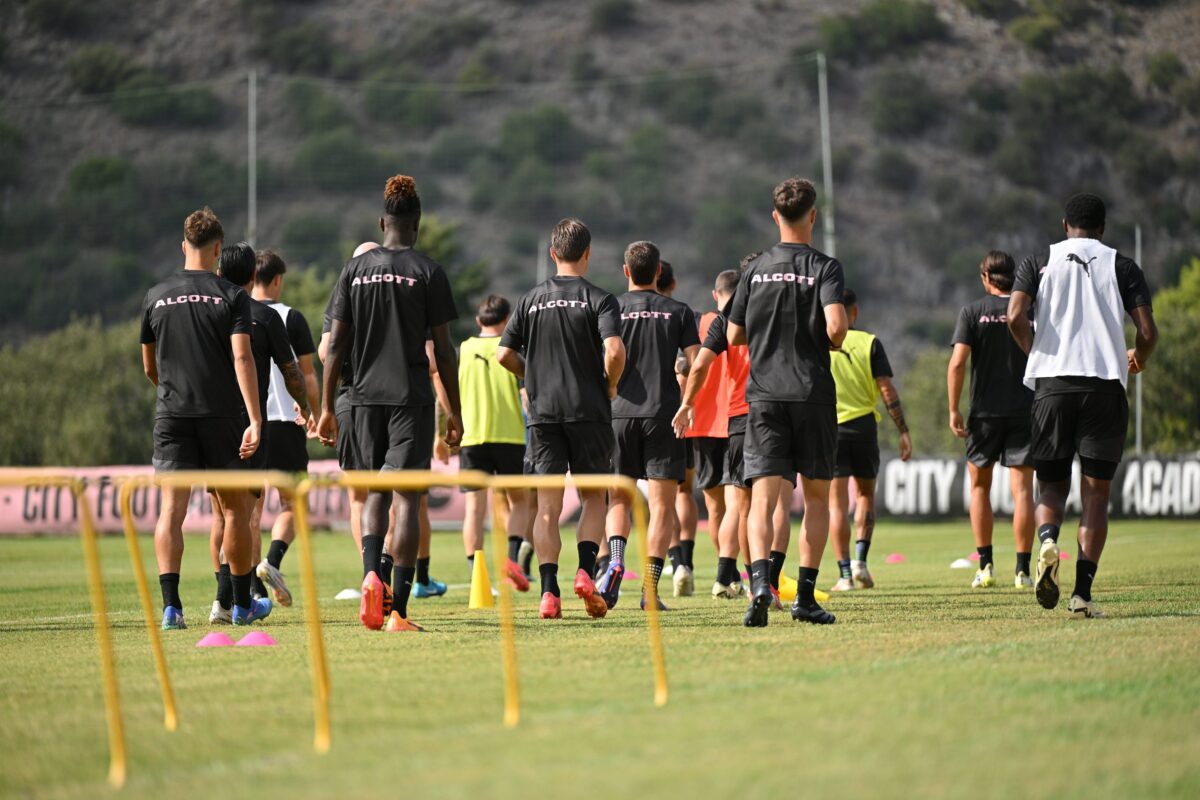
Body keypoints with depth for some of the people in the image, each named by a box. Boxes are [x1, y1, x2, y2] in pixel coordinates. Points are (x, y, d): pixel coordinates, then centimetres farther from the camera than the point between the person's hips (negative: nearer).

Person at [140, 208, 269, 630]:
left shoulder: (156, 297, 6)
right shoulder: (231, 296, -3)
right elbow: (242, 358, -14)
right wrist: (255, 420, -17)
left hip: (171, 415, 2)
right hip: (222, 416, -2)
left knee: (171, 510, -4)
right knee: (235, 509, 12)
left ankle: (170, 606, -18)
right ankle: (242, 604, 22)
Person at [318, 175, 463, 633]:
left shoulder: (355, 270, 6)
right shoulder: (428, 273, -2)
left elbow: (336, 344, 4)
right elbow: (443, 349, -4)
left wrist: (327, 407, 9)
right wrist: (455, 411, 3)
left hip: (365, 397, 3)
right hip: (412, 399, -3)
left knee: (376, 492, 16)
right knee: (407, 498, -2)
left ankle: (371, 574, -10)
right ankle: (398, 610, -8)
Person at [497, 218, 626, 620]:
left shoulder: (532, 300, 7)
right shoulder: (599, 299, -4)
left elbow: (504, 354, 3)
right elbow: (614, 350, -18)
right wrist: (609, 386, 0)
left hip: (543, 411, 2)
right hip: (588, 412, -2)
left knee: (548, 505, 2)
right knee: (593, 497, 12)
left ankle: (549, 591, -7)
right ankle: (585, 572, -6)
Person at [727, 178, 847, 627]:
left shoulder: (756, 270, 6)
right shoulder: (824, 267, -4)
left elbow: (734, 336, 9)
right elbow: (835, 326, -18)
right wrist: (834, 342, 4)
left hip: (764, 395, 2)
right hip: (813, 395, -2)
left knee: (762, 498, -4)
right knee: (817, 495, 11)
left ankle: (760, 582, -27)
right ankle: (805, 597, 8)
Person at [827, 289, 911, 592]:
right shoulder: (869, 342, 0)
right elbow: (887, 389, -5)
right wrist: (903, 430, -2)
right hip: (863, 424, 0)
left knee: (837, 501, 0)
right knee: (865, 493, 18)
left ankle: (845, 574, -3)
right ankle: (860, 561, 5)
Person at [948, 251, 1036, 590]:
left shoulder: (972, 312, -2)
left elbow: (958, 363, -10)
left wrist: (953, 409, -4)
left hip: (985, 412, -1)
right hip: (1025, 410, 1)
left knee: (979, 486, 14)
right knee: (1022, 490, 0)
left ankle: (986, 565, 11)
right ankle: (1023, 570, -4)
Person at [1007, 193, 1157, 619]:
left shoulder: (1038, 262, 9)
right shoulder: (1122, 266, 8)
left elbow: (1016, 316, -7)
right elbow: (1147, 332, 0)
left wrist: (1037, 353, 11)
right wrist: (1138, 359, 22)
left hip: (1052, 382, 1)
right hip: (1105, 386, -1)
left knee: (1051, 484, 12)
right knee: (1096, 492, 3)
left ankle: (1048, 540, -21)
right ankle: (1083, 591, -8)